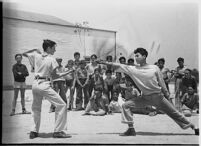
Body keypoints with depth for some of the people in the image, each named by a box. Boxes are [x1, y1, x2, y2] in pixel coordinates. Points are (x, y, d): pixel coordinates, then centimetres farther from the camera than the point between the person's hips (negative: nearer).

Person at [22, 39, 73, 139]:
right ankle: (58, 131, -2)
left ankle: (34, 131, 20)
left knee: (36, 108, 24)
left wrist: (34, 50, 24)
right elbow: (54, 75, -6)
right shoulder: (51, 59, -7)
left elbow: (24, 54, 21)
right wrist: (69, 72, 1)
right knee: (61, 105, 0)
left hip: (35, 84, 7)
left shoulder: (36, 55, 6)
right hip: (45, 85, -6)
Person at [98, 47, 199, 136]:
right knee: (126, 106, -12)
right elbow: (119, 65, -10)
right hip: (145, 98, 2)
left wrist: (166, 93, 7)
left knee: (174, 113, 5)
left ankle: (193, 127, 21)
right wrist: (105, 63, -17)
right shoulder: (133, 69, -4)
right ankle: (131, 129, -7)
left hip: (158, 96, -2)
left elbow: (161, 82, 1)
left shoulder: (154, 68, -8)